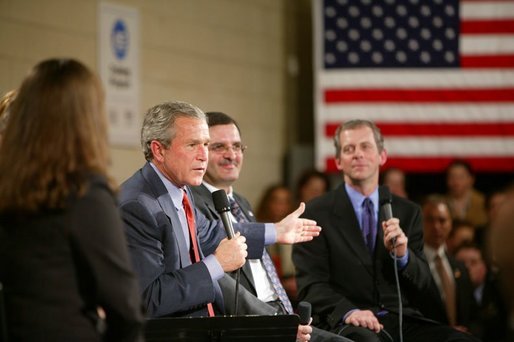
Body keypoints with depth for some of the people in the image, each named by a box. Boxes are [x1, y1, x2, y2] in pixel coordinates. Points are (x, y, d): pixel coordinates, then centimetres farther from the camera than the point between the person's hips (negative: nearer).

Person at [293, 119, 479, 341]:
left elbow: (422, 286, 12)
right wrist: (348, 312, -24)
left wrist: (402, 255, -10)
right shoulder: (316, 213, 4)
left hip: (402, 320, 5)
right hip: (344, 323, -4)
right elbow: (311, 284, -4)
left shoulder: (408, 212, 15)